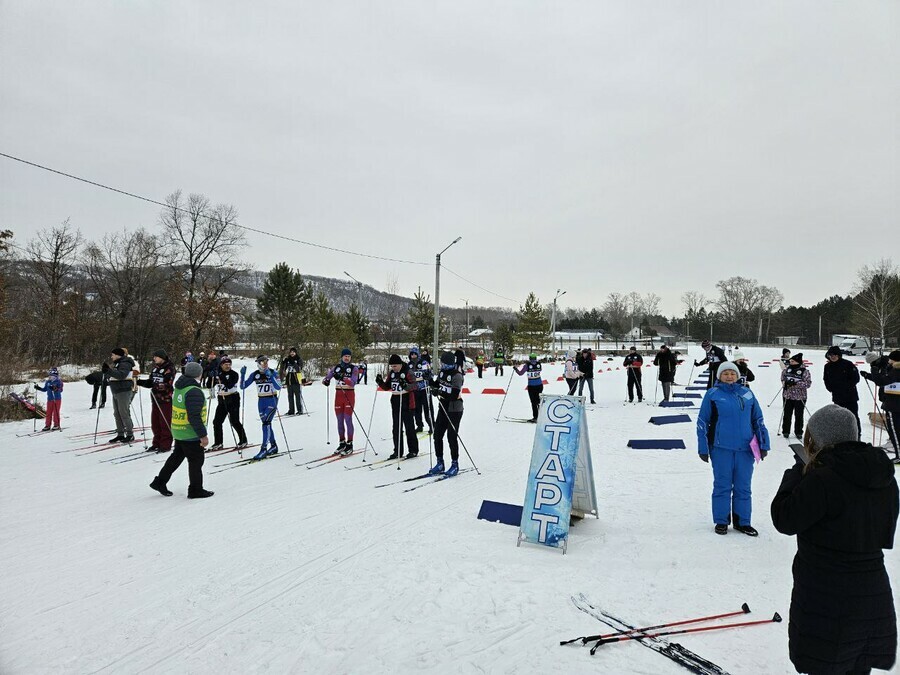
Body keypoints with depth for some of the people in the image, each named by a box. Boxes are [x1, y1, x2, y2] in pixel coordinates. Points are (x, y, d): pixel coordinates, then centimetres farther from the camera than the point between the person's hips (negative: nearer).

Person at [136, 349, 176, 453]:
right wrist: (139, 382, 1)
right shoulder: (155, 367, 13)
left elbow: (167, 384, -19)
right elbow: (150, 382, 15)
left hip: (165, 399, -8)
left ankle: (166, 445, 6)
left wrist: (156, 386, -30)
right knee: (155, 422, 12)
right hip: (155, 399, 8)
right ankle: (157, 443, 22)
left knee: (165, 423, -2)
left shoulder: (169, 368, -10)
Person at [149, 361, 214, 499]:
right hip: (191, 434, -9)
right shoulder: (194, 392, -25)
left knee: (177, 456, 24)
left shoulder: (178, 388, 5)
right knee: (196, 461, 5)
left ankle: (160, 482, 32)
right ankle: (195, 490, 15)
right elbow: (194, 417, -27)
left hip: (178, 431, 9)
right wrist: (203, 435, -22)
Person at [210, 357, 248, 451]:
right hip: (222, 401, 6)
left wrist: (221, 377, -28)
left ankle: (243, 441, 11)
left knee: (234, 422, -4)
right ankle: (218, 443, 17)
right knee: (217, 421, 5)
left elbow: (229, 386, -23)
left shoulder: (234, 374, -9)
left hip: (232, 400, -6)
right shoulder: (218, 374, 6)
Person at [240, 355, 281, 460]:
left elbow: (279, 387, -21)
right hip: (261, 401, 5)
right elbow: (243, 386, 1)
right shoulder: (255, 374, 2)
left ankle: (263, 449, -16)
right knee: (267, 424, 12)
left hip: (272, 401, -5)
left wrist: (270, 376, -30)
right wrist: (243, 374, -13)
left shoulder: (273, 373, -9)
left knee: (266, 423, -17)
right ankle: (274, 446, 28)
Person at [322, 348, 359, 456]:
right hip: (338, 394, 4)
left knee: (348, 419, -7)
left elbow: (353, 382, -17)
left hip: (349, 394, -4)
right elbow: (325, 378, 1)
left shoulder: (354, 368, -3)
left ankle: (349, 445, -2)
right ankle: (342, 443, 18)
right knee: (340, 420, 7)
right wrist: (326, 381, -23)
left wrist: (342, 377, -30)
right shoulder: (335, 368, 7)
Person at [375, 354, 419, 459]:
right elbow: (387, 387, 13)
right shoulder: (391, 373, 8)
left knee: (409, 428, 2)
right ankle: (398, 451, 17)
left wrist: (406, 385, -39)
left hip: (406, 404, -6)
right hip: (395, 404, 6)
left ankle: (413, 450, 13)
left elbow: (415, 385, -21)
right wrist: (380, 382, -5)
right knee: (396, 428, 9)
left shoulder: (408, 373, -12)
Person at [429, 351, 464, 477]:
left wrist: (440, 392, -28)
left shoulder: (457, 376, -19)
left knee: (452, 437, -2)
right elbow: (436, 385, 17)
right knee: (437, 435, 8)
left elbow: (454, 395, -25)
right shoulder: (442, 372, 5)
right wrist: (430, 380, -1)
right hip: (443, 408, 8)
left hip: (454, 411, -8)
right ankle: (440, 463, 21)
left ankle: (455, 464, 13)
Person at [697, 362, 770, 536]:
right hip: (721, 448, -3)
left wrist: (763, 445, 9)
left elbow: (758, 420, 13)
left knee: (743, 487, 10)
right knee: (722, 485, 6)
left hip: (745, 449, 3)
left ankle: (742, 521, 23)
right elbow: (702, 422, 0)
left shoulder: (747, 394, 8)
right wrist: (703, 448, -2)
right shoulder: (713, 394, -1)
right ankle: (721, 521, 18)